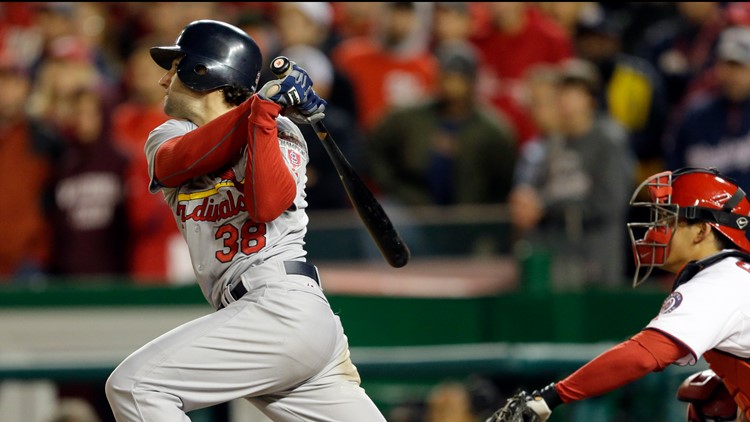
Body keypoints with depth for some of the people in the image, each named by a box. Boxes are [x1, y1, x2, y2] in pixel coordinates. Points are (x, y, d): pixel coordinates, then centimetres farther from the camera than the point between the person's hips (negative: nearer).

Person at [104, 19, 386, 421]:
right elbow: (180, 161, -7)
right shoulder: (166, 138, 19)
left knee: (132, 386, -16)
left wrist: (263, 115, -18)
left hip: (284, 308, -6)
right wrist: (263, 102, -12)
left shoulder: (281, 135, 4)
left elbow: (266, 205, -17)